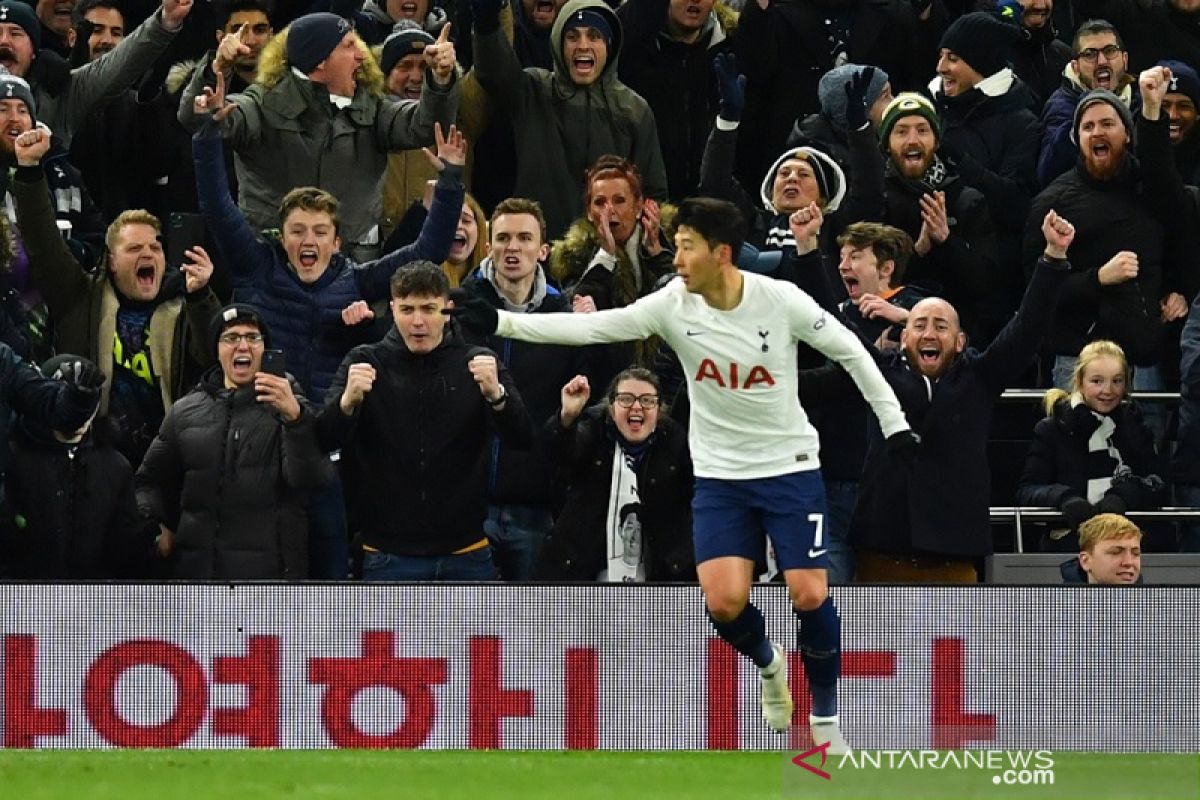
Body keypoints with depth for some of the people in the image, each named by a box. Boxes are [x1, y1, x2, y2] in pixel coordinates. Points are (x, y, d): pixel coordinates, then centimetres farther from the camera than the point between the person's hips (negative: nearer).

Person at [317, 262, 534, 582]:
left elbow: (522, 438, -9)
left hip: (466, 555, 1)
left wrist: (496, 395, -30)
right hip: (390, 554, -1)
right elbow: (326, 438, -9)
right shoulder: (366, 363, 1)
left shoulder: (477, 363, 2)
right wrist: (348, 401, -31)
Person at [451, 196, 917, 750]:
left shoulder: (781, 300, -14)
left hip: (789, 467, -2)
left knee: (810, 595, -11)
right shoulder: (673, 305, -10)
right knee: (724, 600, -13)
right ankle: (769, 664, 22)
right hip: (719, 473, 2)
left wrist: (893, 422, -2)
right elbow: (590, 327, -13)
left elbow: (849, 350, -2)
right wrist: (502, 323, -21)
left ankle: (826, 718, 12)